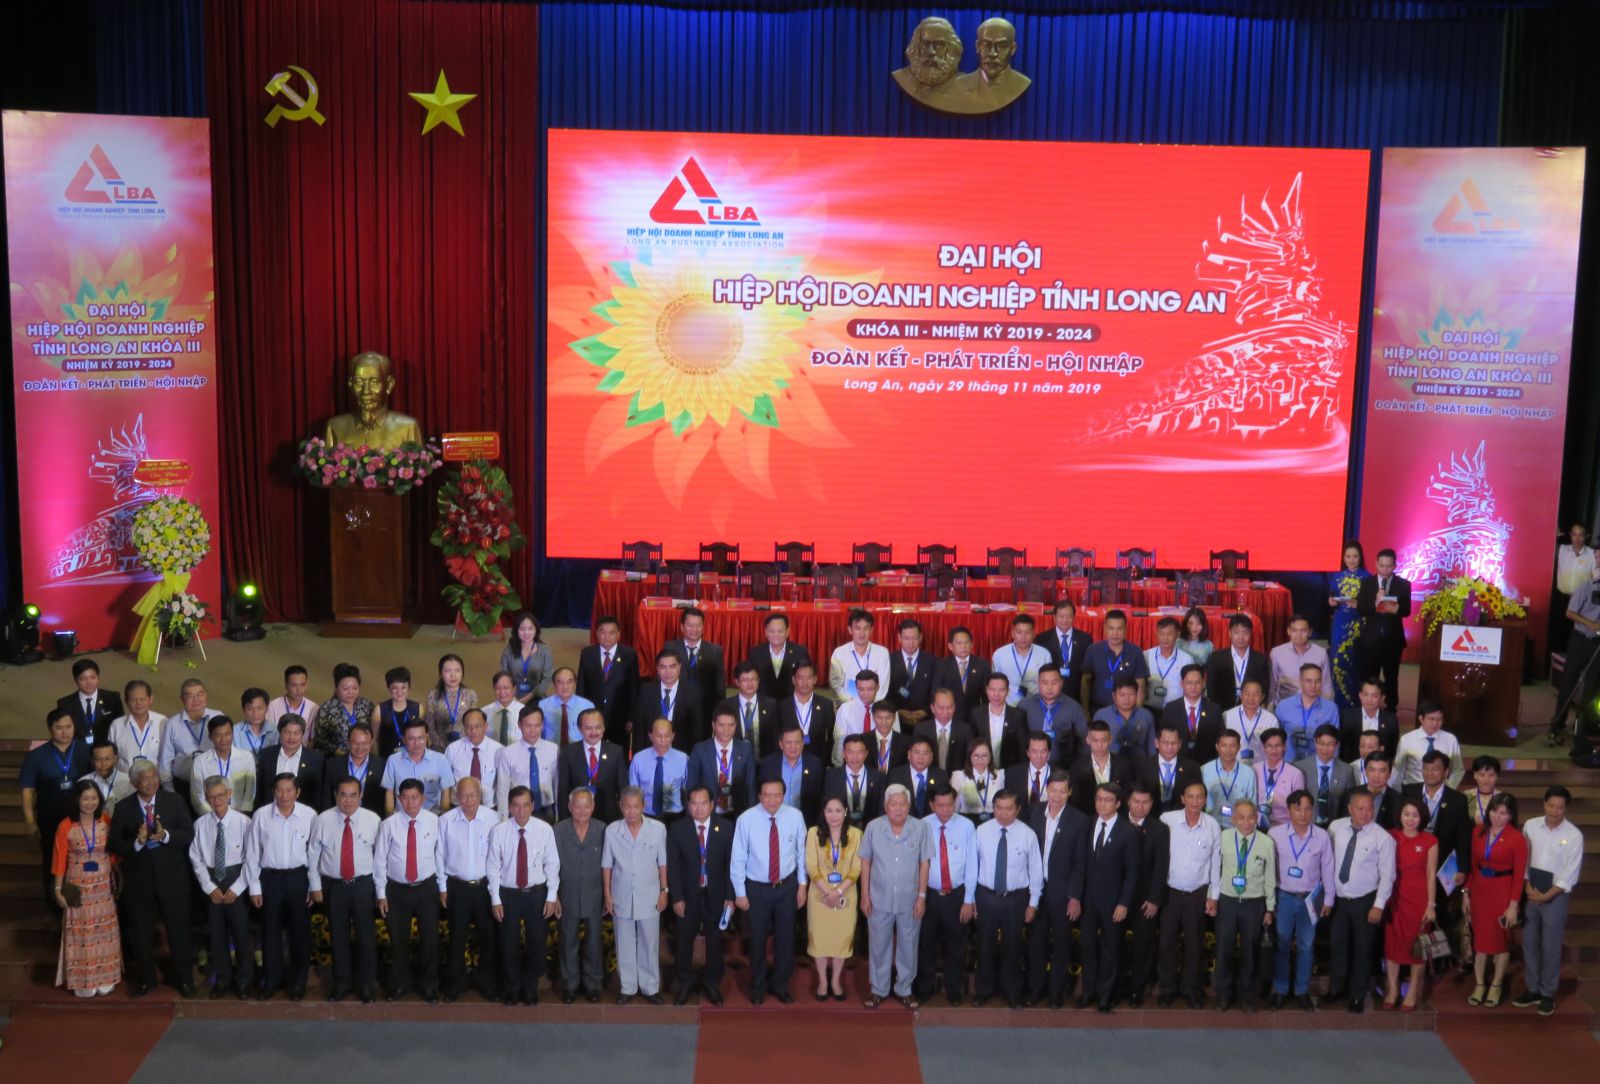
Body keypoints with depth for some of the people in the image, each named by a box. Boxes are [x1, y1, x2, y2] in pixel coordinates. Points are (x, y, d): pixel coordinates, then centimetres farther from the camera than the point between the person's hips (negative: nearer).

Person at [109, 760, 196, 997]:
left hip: (172, 879, -1)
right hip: (139, 882, 1)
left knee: (179, 931, 8)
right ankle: (145, 979, 31)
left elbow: (189, 834, -7)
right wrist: (137, 842, -24)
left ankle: (184, 978, 23)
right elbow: (115, 845, -5)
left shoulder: (175, 801, -3)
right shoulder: (123, 808, -2)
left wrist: (165, 835, -25)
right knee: (141, 933, 13)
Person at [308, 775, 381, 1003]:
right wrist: (315, 886, 3)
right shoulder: (323, 819, -7)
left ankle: (367, 984, 25)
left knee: (365, 935, 7)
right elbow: (313, 854, 2)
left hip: (363, 885, -1)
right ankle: (342, 982, 32)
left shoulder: (373, 820, -9)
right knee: (338, 936, 13)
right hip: (333, 885, 1)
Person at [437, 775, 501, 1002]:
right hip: (457, 886, 0)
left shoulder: (493, 818, -9)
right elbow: (441, 856, 1)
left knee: (488, 934, 10)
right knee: (457, 935, 10)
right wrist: (442, 887, 3)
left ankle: (485, 979, 28)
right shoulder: (446, 821, -8)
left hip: (485, 885, 0)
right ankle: (456, 981, 26)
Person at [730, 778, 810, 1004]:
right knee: (758, 939, 14)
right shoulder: (746, 819, -19)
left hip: (787, 886, 2)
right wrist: (740, 893, -6)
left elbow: (801, 852, -1)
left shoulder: (795, 817, -13)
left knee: (785, 938, 15)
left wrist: (802, 884, 2)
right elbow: (738, 858, -10)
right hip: (757, 888, -2)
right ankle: (758, 986, 36)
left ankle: (780, 984, 37)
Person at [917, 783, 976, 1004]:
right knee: (926, 943, 13)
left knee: (956, 945, 14)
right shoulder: (922, 826, -7)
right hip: (929, 894, 0)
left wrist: (968, 899, -6)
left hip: (957, 895, 0)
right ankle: (925, 988, 32)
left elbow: (972, 865, -5)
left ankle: (954, 990, 32)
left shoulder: (966, 826, -8)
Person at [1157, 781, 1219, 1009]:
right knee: (1167, 942, 6)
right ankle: (1167, 989, 22)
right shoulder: (1167, 820, -12)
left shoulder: (1213, 826, -7)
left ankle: (1190, 988, 28)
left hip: (1198, 894, 1)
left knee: (1194, 943, 13)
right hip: (1169, 892, -1)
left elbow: (1216, 863, 1)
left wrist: (1213, 897, 3)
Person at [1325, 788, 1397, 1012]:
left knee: (1362, 949, 11)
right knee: (1337, 945, 16)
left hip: (1364, 901, -3)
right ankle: (1337, 989, 34)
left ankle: (1358, 995, 28)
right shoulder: (1335, 828, -7)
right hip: (1338, 898, 3)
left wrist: (1378, 905, -14)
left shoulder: (1383, 837, -16)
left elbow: (1387, 875, -12)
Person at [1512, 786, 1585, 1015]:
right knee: (1529, 942, 9)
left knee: (1550, 947, 3)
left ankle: (1548, 994, 15)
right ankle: (1533, 989, 22)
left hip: (1555, 894, -3)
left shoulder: (1574, 835, -10)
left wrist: (1546, 896, -12)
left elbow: (1570, 874, -10)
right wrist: (1527, 886, -6)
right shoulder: (1531, 826, -1)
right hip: (1530, 891, 3)